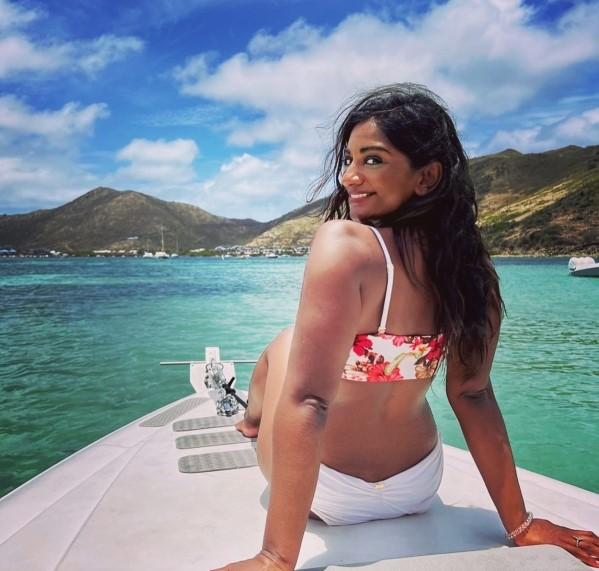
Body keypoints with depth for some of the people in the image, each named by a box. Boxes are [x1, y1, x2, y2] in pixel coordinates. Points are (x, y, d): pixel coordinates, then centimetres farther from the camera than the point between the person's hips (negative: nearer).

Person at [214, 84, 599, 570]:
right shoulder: (469, 265, -9)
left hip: (332, 493, -5)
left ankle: (255, 418, 51)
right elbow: (473, 394, -5)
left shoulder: (344, 243, -29)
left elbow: (307, 401, -33)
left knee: (285, 345, 19)